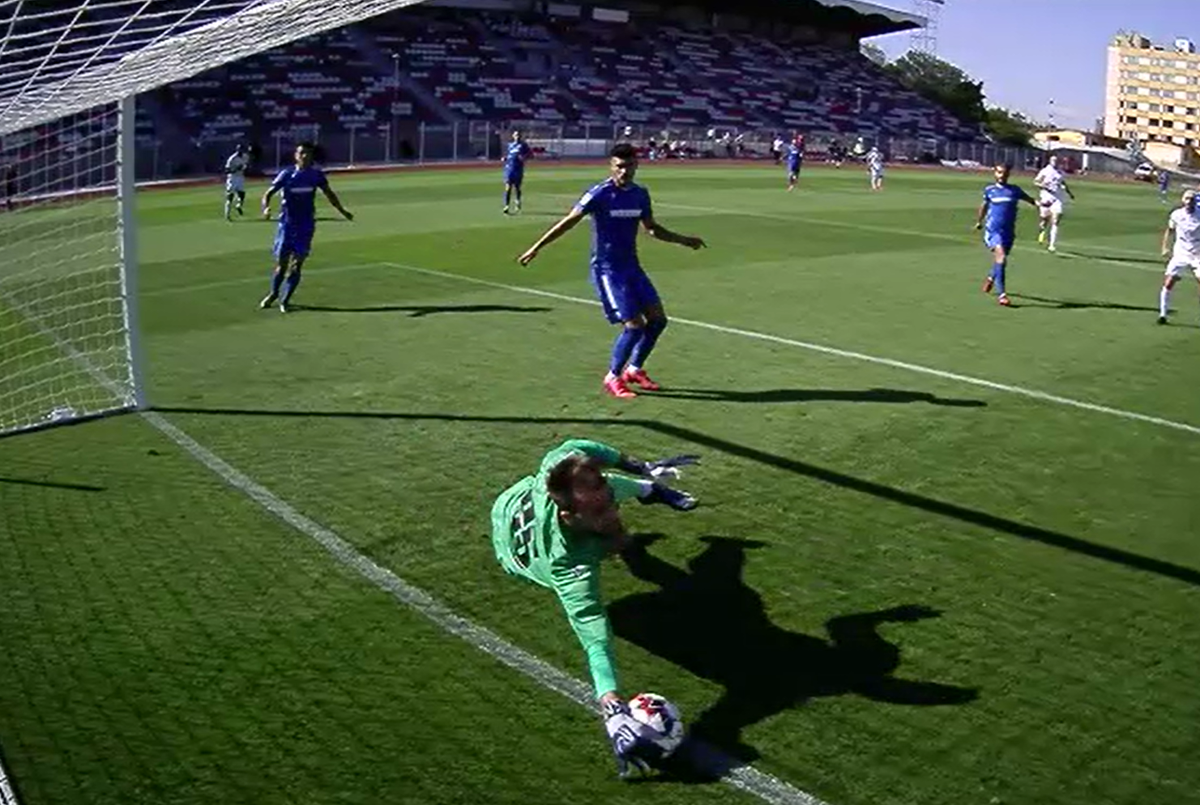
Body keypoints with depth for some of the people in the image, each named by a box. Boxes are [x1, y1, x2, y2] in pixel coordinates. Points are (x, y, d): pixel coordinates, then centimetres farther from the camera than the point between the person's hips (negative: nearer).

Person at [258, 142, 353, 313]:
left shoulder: (316, 174, 1)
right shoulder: (286, 174, -6)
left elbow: (329, 193, 18)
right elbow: (268, 194, -7)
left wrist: (343, 211, 20)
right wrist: (265, 208, -27)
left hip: (306, 226, 1)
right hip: (287, 224, -1)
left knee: (296, 264, -5)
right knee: (281, 264, 6)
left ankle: (285, 300, 4)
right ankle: (273, 294, 30)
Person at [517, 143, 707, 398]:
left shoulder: (640, 194, 5)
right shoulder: (600, 194, -14)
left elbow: (652, 228, 19)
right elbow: (569, 221, -12)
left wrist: (683, 240, 15)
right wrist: (537, 247, -16)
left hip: (632, 267, 7)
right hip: (607, 270, -7)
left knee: (658, 319, 4)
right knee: (634, 325, -13)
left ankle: (634, 369, 24)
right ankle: (613, 377, 8)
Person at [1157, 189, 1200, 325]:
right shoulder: (1176, 215, 1)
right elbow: (1169, 231, 16)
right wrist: (1165, 247, 7)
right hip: (1180, 254, 1)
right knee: (1168, 283, -7)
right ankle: (1162, 314, 4)